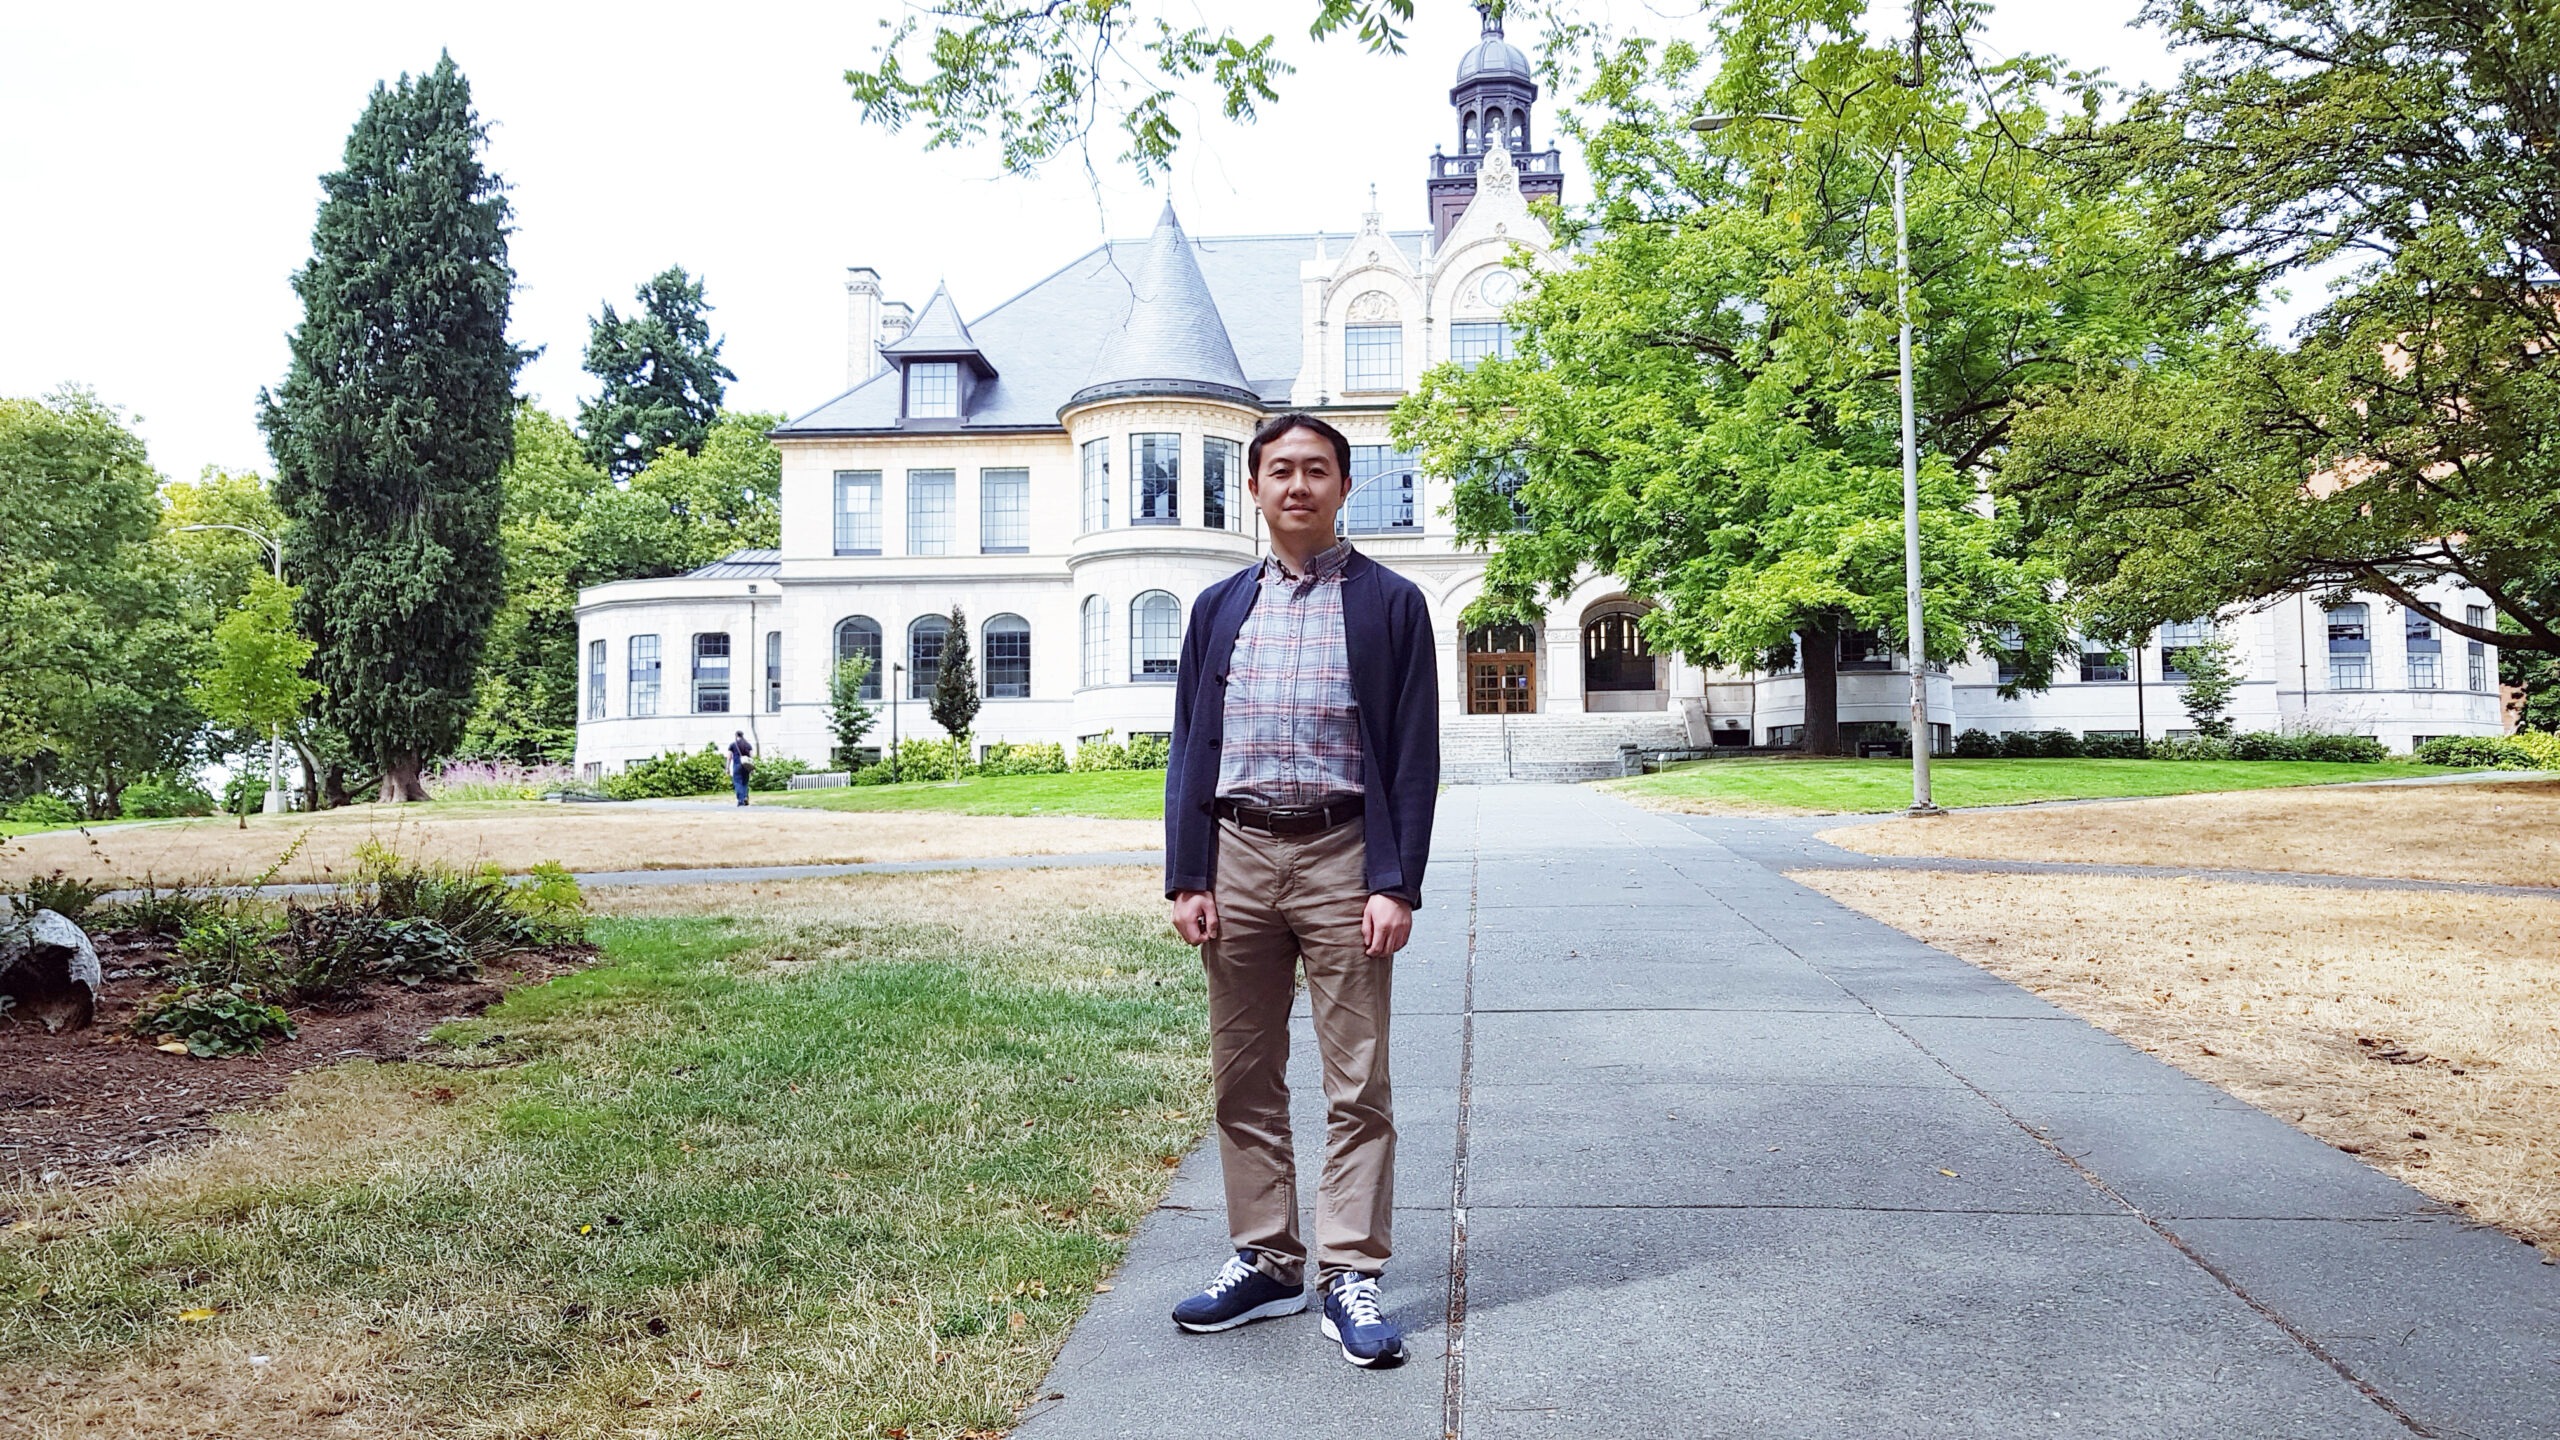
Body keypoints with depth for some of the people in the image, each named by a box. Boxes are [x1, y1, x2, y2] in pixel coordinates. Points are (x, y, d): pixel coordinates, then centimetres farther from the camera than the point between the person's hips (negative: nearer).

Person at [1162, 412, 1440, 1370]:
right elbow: (1189, 748, 10)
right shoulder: (1220, 608, 12)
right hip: (1236, 856, 4)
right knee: (1243, 1079, 10)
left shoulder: (1389, 604, 2)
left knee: (1357, 1084, 0)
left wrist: (1396, 885, -10)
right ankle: (1263, 1263, 23)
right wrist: (1187, 877, 1)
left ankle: (1349, 1281, 10)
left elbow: (1415, 754, -2)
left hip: (1340, 857, -3)